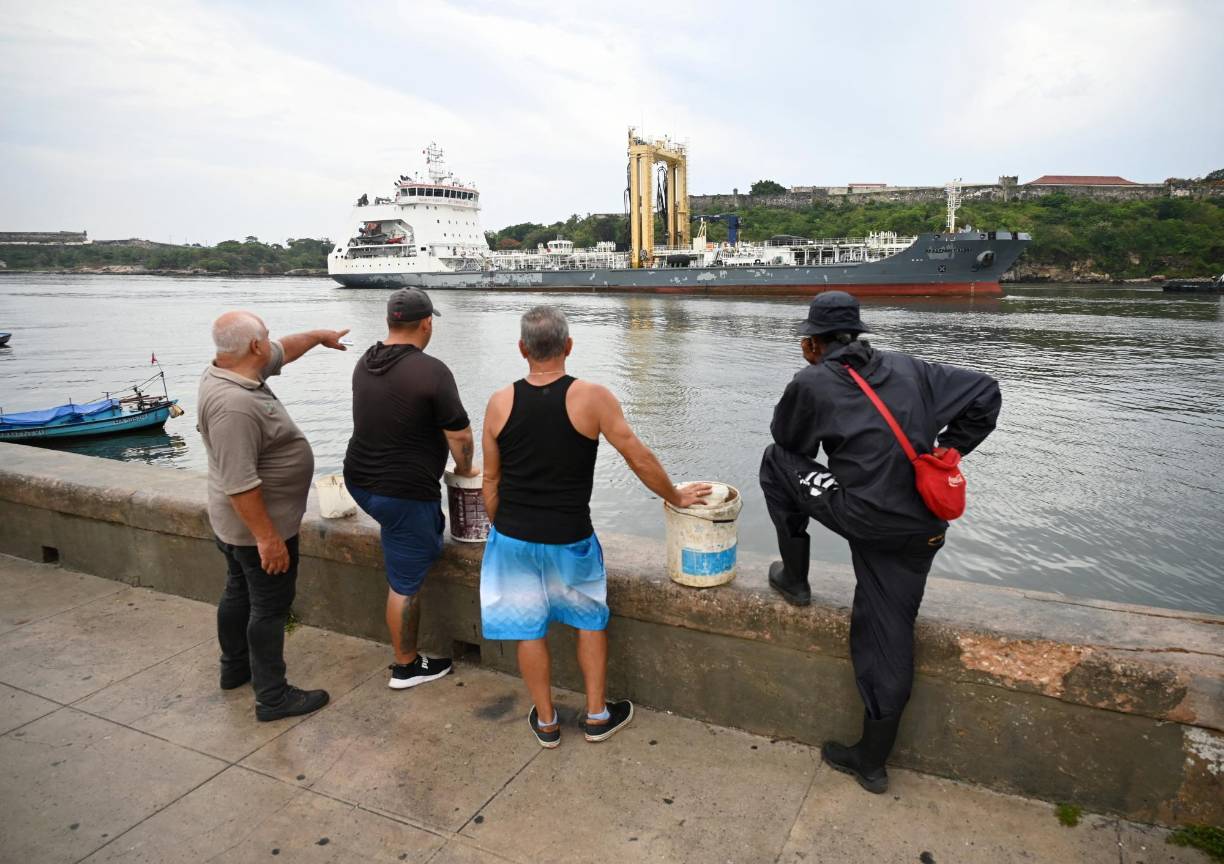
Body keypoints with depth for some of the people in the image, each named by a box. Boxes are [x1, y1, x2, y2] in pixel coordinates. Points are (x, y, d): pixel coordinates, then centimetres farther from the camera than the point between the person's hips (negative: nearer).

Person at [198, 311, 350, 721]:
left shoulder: (229, 371, -1)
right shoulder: (234, 405, -31)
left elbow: (283, 350, 19)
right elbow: (241, 483, -32)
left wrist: (319, 336, 31)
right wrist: (267, 537, -27)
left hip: (237, 523, 10)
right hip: (260, 525, -10)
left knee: (240, 592, 23)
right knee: (269, 608, 1)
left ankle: (235, 667, 41)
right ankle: (273, 697, 12)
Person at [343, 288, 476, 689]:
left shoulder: (365, 363, 4)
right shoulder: (431, 370, -20)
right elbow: (460, 435, -17)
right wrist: (465, 469, 3)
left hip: (360, 480, 8)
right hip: (404, 493, -7)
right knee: (405, 582, 7)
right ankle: (406, 667, 21)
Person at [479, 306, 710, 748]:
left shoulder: (500, 402, -6)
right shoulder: (592, 397, -15)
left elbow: (491, 480, 2)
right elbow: (640, 459, -12)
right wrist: (678, 498, 5)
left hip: (512, 536, 2)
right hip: (568, 539, -2)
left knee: (529, 628, 16)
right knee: (591, 619, 20)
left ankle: (546, 721, 31)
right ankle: (597, 716, 31)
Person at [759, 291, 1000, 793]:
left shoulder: (811, 383, -3)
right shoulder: (909, 369, 11)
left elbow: (787, 439, 13)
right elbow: (985, 393, 14)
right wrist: (943, 452, 17)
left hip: (861, 516, -6)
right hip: (922, 528, 6)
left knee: (776, 461, 16)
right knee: (887, 640, 15)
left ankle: (794, 580, 26)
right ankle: (872, 762, 27)